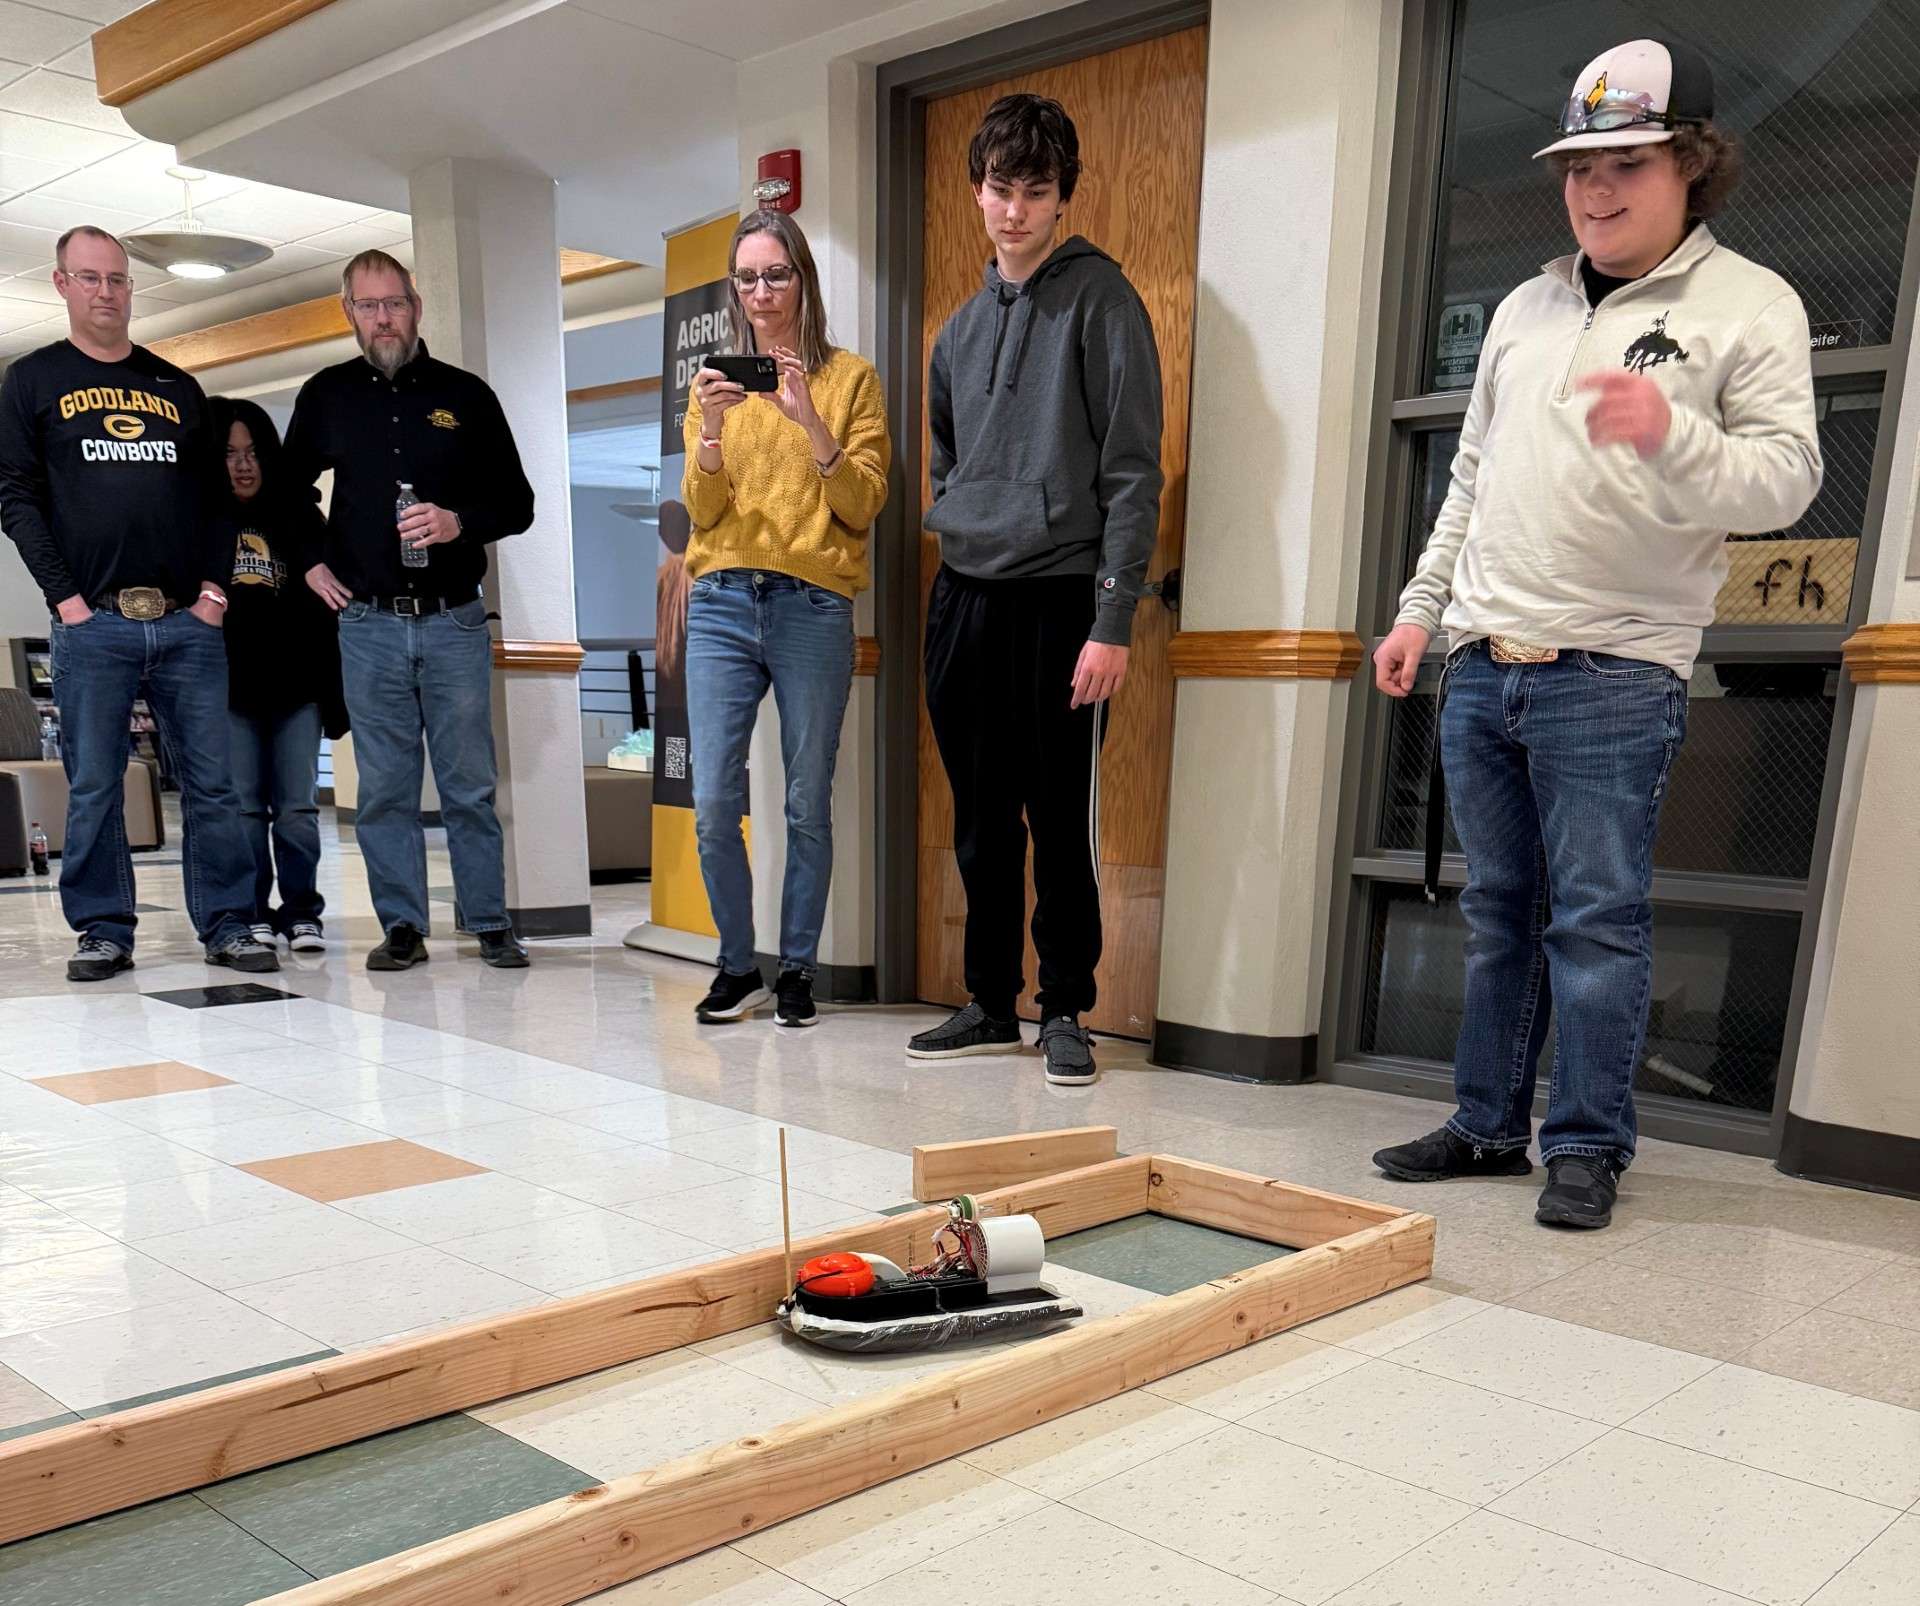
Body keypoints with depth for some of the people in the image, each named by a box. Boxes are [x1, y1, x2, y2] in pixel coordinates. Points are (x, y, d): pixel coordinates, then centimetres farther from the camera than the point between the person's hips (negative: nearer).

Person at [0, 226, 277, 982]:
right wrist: (64, 595, -7)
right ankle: (104, 931, 11)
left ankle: (226, 926, 7)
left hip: (188, 620, 2)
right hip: (92, 622, -2)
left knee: (211, 783, 1)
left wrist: (215, 587, 0)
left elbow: (214, 495, 14)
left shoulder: (177, 389, 17)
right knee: (94, 787, 2)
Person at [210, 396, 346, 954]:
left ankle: (302, 910, 9)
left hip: (296, 685, 1)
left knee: (297, 806, 1)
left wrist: (332, 687, 6)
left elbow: (326, 602, 10)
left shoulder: (300, 516, 10)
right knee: (243, 807, 3)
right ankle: (253, 913, 11)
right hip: (229, 685, -1)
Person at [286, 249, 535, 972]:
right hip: (367, 623, 1)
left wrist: (460, 523, -11)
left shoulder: (466, 394, 5)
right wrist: (308, 564, 10)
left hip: (454, 621, -1)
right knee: (384, 788, 4)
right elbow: (284, 490, 23)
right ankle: (401, 926, 12)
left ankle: (490, 925, 9)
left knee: (471, 786, 1)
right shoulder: (327, 396, 10)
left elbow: (517, 503, 6)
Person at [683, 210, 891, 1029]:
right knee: (713, 805, -2)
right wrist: (711, 431, -10)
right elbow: (701, 512, 6)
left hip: (812, 607, -2)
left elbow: (862, 506, -1)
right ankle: (737, 966, 14)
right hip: (721, 603, 2)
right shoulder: (716, 383, 15)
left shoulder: (851, 378, 8)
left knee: (808, 805, 0)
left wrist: (812, 423, -14)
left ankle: (798, 969, 13)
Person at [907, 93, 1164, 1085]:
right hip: (964, 602, 6)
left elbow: (1132, 472, -10)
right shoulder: (962, 327, 16)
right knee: (982, 828, 11)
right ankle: (991, 1004, 22)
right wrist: (954, 541, 13)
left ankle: (1065, 1011, 14)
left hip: (1060, 599, -6)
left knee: (1063, 825, 0)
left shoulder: (1099, 299, -3)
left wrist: (1114, 620, -16)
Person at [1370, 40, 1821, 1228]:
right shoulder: (1525, 308, 18)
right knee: (1500, 911, 11)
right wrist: (1422, 608, 15)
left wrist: (1673, 435, -27)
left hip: (1614, 675, -5)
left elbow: (1787, 478, -9)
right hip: (1482, 666, 6)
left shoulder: (1751, 306, 1)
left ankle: (1588, 1147, 8)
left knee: (1598, 919, -5)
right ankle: (1490, 1125, 21)